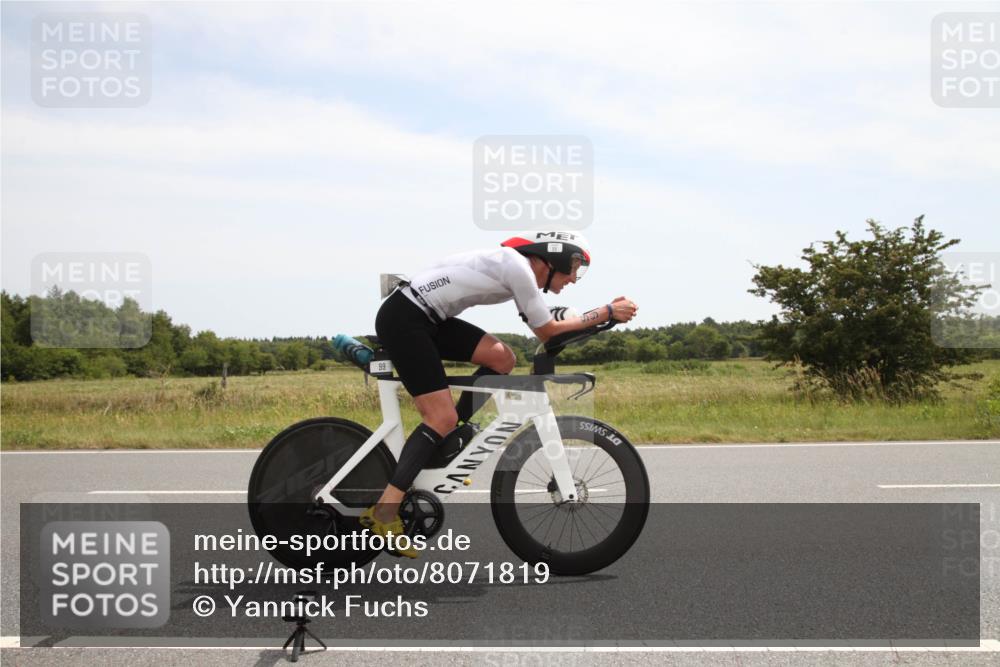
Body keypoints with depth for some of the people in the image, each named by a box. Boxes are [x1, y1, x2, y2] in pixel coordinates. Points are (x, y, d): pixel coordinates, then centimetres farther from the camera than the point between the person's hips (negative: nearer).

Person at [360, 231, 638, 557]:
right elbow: (548, 331, -8)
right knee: (442, 417, -12)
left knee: (502, 359, 1)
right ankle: (384, 511, -13)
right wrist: (608, 312, -3)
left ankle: (443, 446, 9)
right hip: (402, 319, -9)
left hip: (426, 318, 9)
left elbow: (543, 328, 15)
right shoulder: (518, 266, -14)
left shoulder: (518, 269, 13)